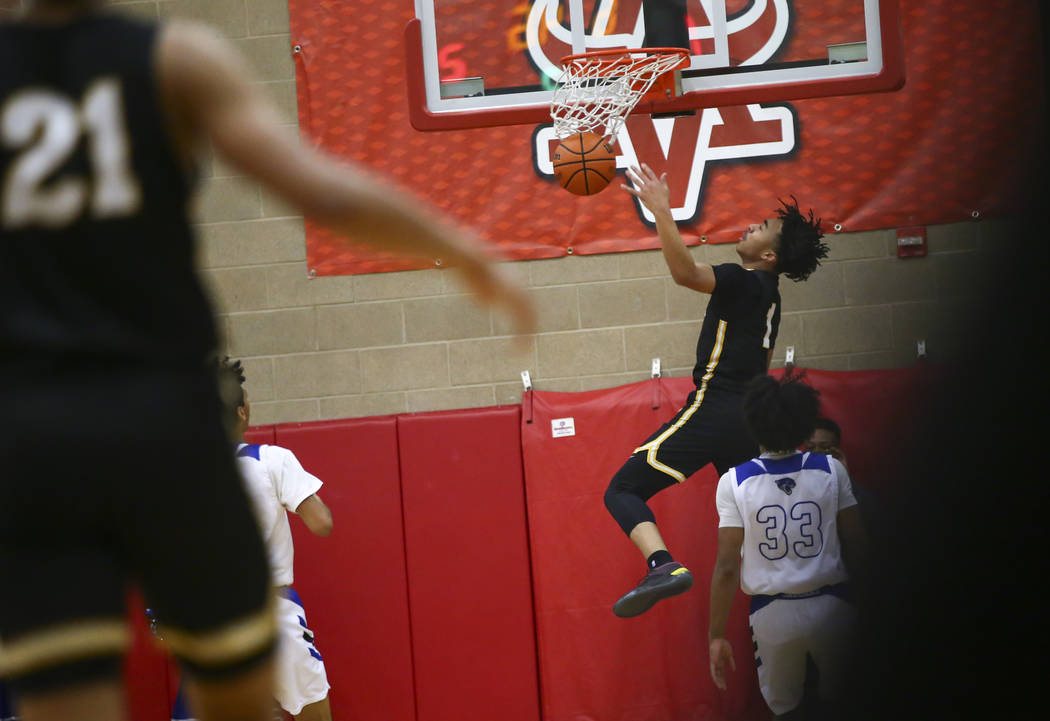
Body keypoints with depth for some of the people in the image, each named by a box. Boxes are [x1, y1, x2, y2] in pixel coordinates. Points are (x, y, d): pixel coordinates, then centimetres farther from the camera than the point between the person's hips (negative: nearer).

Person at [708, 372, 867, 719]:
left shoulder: (734, 482, -9)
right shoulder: (832, 471, -5)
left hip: (773, 615, -1)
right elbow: (857, 546, -1)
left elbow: (727, 567, -9)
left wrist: (716, 635, -2)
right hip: (830, 608, 1)